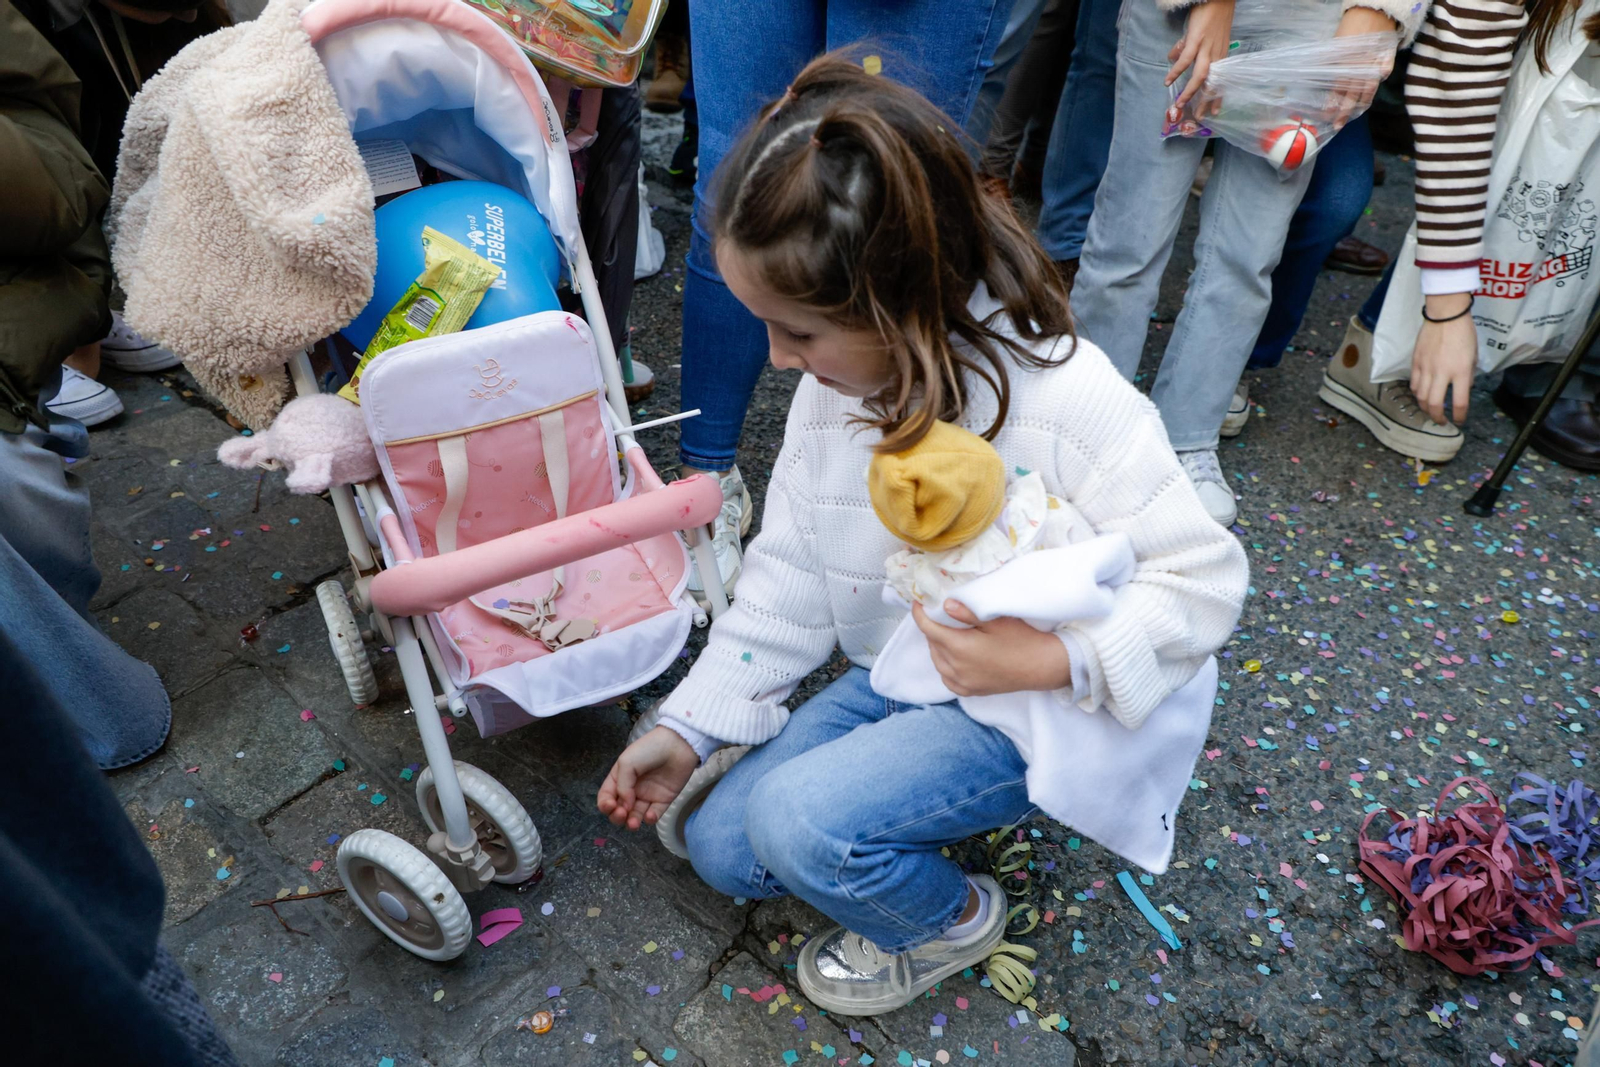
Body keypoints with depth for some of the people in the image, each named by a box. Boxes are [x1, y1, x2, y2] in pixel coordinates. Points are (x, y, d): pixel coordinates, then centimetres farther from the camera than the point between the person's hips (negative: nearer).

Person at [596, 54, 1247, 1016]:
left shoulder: (1070, 404, -29)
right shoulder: (835, 381, -9)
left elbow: (1203, 576, -21)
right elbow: (789, 573, 0)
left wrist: (1053, 660, -36)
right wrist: (691, 727, 1)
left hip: (1021, 712, -6)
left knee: (800, 823, -25)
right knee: (722, 847, 3)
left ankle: (951, 922, 8)